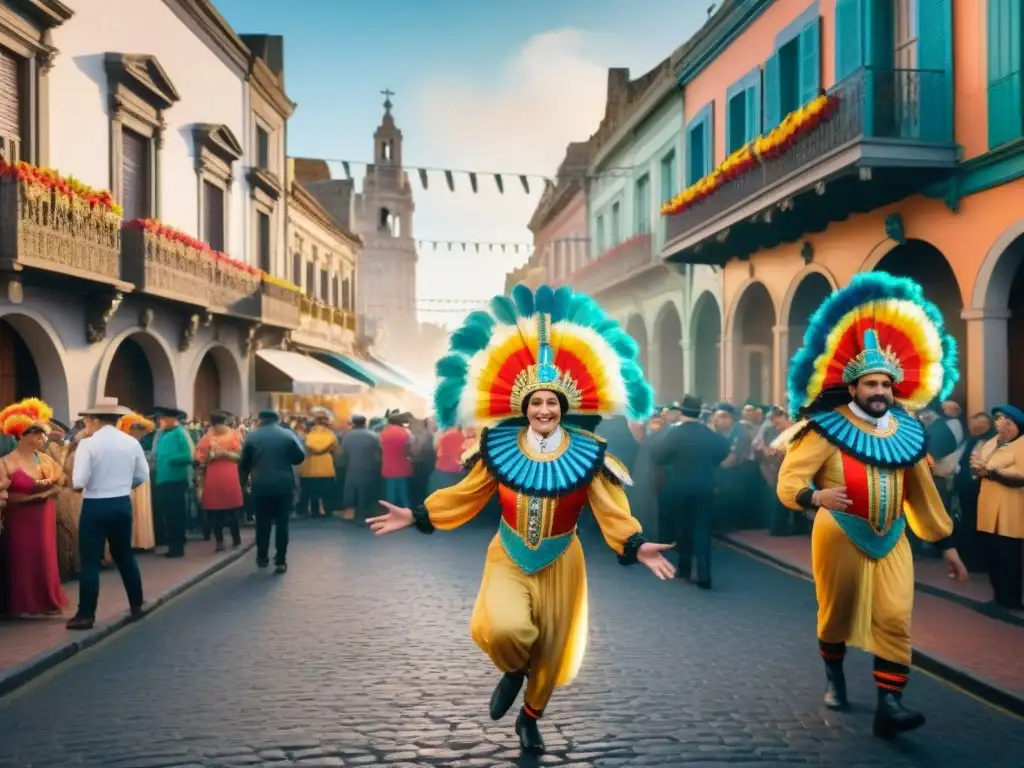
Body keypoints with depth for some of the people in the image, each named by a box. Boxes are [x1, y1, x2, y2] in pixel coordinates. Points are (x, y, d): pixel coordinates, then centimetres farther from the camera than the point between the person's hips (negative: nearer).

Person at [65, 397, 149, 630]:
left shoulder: (88, 444, -12)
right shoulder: (132, 443, 1)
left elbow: (79, 482, -18)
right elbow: (143, 476, 6)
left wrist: (79, 485, 5)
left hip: (95, 507, -5)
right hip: (122, 505, 5)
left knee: (90, 561, 1)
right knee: (125, 555, 18)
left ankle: (86, 615, 3)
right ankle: (136, 606, 23)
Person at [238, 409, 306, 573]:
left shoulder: (252, 436, 2)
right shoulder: (288, 434, -1)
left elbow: (244, 463, 4)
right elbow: (300, 457, -1)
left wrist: (244, 480, 19)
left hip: (261, 486, 1)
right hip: (284, 485, -1)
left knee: (262, 523, 13)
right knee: (282, 523, 2)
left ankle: (262, 557, 22)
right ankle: (280, 561, -1)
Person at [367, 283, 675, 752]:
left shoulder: (587, 454, -11)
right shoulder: (500, 447, -8)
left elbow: (610, 510, -11)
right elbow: (465, 495, 1)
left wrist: (637, 547, -27)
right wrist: (415, 517, -5)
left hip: (559, 564, 1)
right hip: (509, 558, -1)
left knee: (549, 651, 13)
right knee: (503, 629, -27)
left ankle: (531, 718, 41)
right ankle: (513, 673, 10)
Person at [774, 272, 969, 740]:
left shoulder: (907, 432, 4)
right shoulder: (827, 429, -11)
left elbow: (923, 493, 13)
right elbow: (789, 479, -18)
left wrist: (946, 544, 14)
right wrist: (815, 497, -40)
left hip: (891, 541, 4)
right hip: (841, 539, -3)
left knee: (895, 620, -7)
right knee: (837, 613, 12)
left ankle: (888, 705, -4)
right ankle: (834, 676, 38)